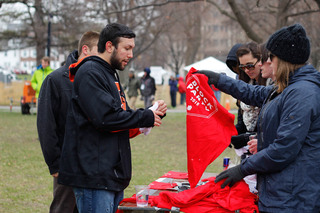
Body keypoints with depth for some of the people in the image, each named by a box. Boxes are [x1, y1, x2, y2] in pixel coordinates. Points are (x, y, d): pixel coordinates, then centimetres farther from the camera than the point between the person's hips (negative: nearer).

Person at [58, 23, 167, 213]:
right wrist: (146, 118, -10)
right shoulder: (90, 73, -9)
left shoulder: (111, 75, 23)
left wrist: (153, 113, 4)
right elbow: (105, 117, -22)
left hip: (113, 175, 10)